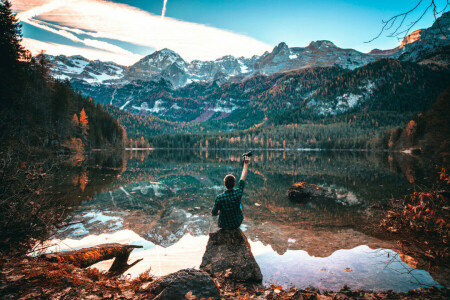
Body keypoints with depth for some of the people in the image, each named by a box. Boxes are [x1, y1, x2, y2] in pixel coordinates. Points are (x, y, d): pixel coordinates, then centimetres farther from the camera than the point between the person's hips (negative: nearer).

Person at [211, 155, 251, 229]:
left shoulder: (219, 198, -29)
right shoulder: (238, 193, -25)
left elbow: (213, 214, -15)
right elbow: (242, 178, -9)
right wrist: (246, 164, 2)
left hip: (224, 225, -1)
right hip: (237, 223, 1)